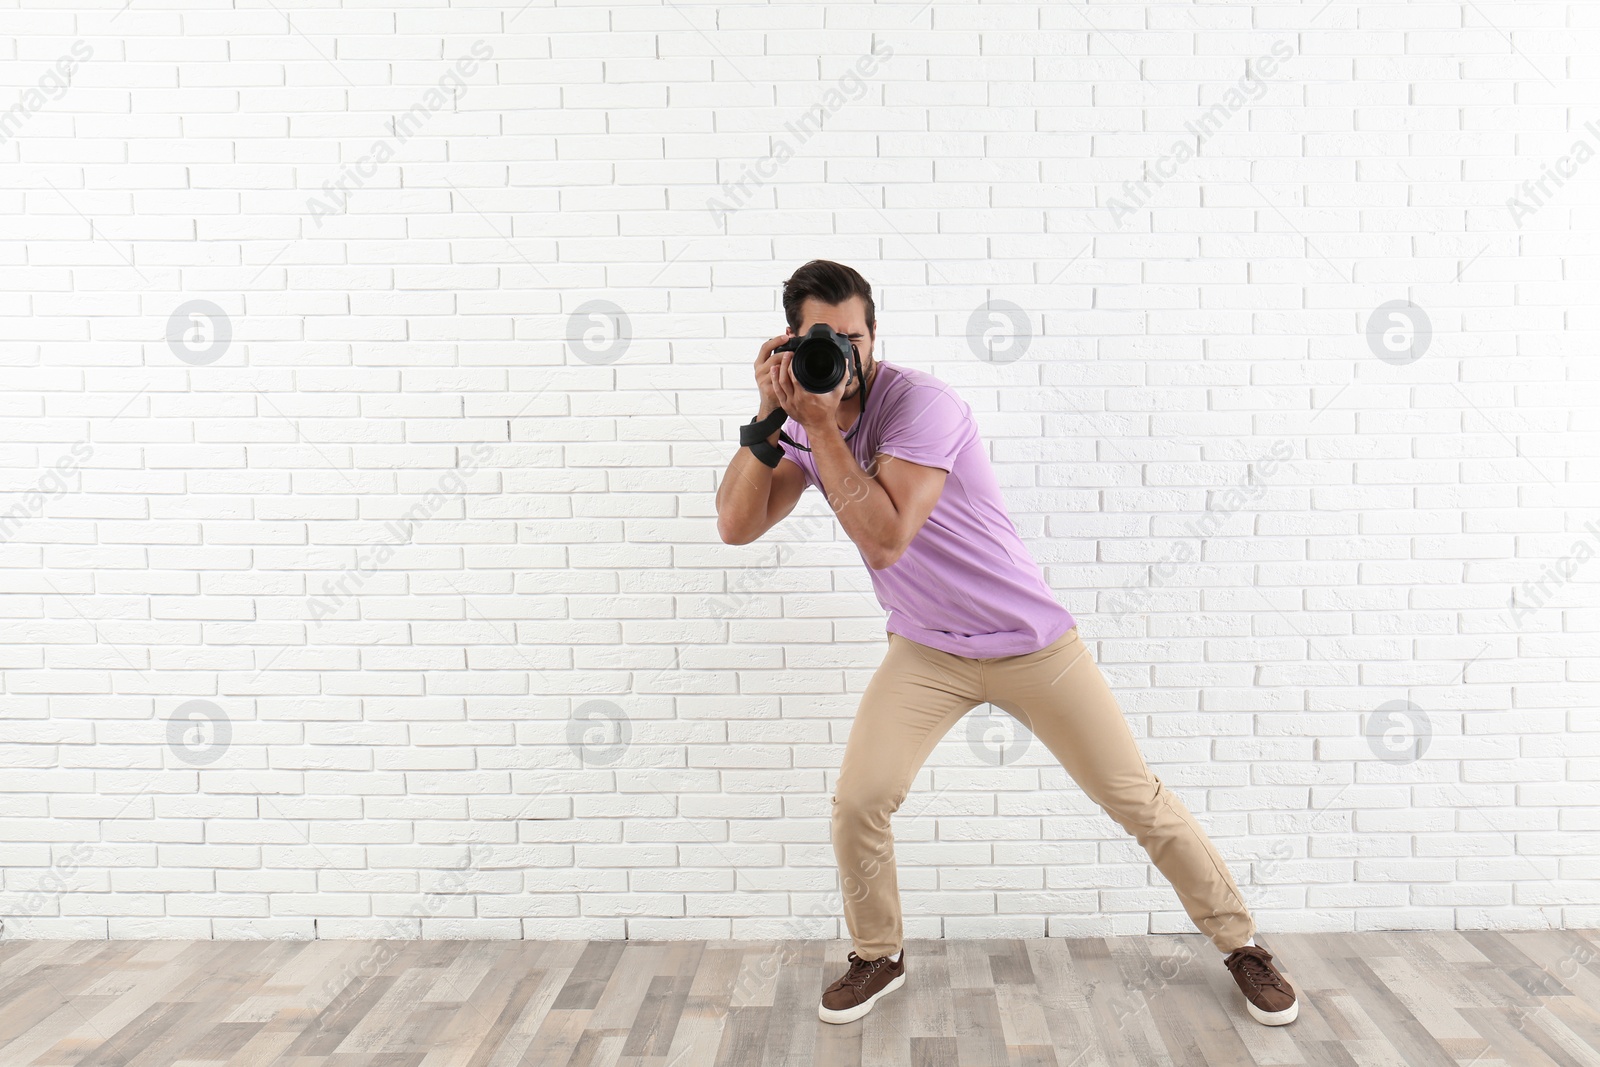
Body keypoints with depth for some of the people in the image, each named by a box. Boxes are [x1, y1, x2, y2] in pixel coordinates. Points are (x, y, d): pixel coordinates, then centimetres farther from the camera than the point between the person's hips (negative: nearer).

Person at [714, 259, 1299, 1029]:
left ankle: (1240, 944, 23)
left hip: (1031, 643, -4)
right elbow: (736, 525, -9)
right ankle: (878, 955, 20)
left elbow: (885, 539, -33)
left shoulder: (920, 404, -23)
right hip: (926, 653, 5)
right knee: (857, 802, -7)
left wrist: (820, 425, -31)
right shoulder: (806, 423, -1)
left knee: (1137, 798, 3)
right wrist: (770, 419, -19)